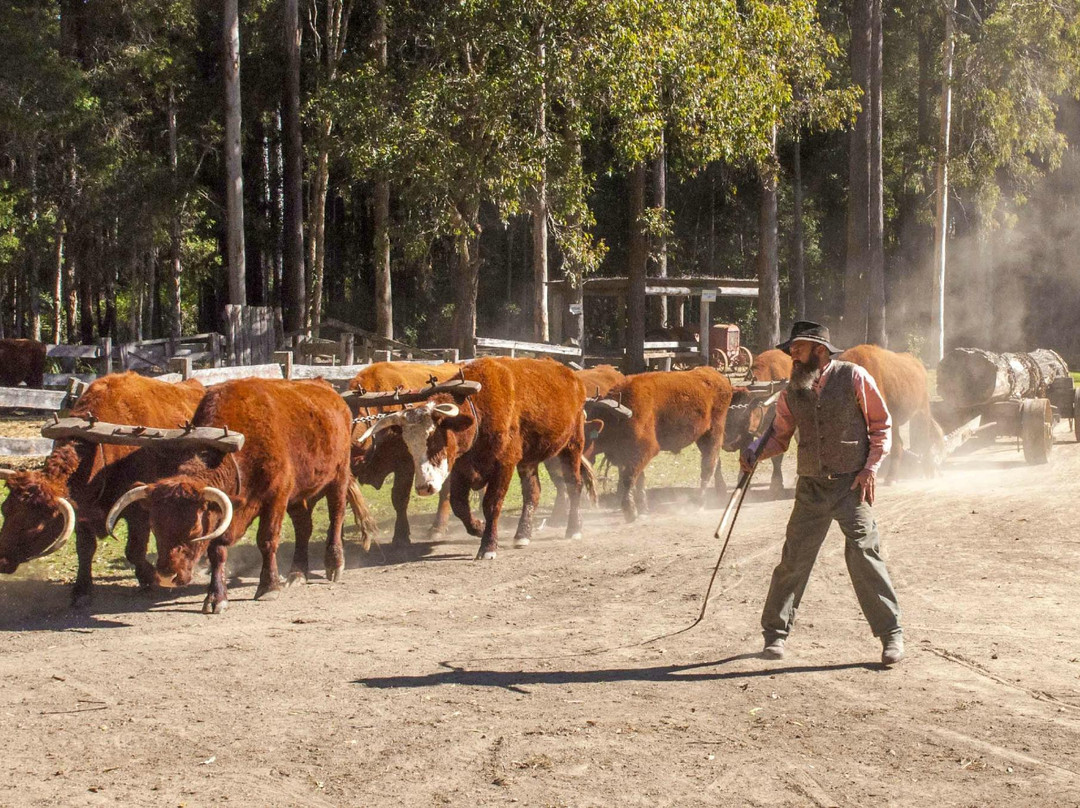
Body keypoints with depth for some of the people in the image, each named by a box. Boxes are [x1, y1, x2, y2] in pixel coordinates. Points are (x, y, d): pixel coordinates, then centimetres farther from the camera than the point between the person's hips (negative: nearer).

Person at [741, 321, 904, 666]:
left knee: (863, 554, -12)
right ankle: (775, 632, 18)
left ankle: (891, 634, -2)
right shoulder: (792, 392, 7)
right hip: (811, 487, 4)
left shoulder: (854, 378, -5)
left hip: (852, 484, -4)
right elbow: (779, 435, 14)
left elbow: (882, 426, 1)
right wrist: (754, 452, -6)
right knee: (794, 558, 3)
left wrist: (871, 468, -9)